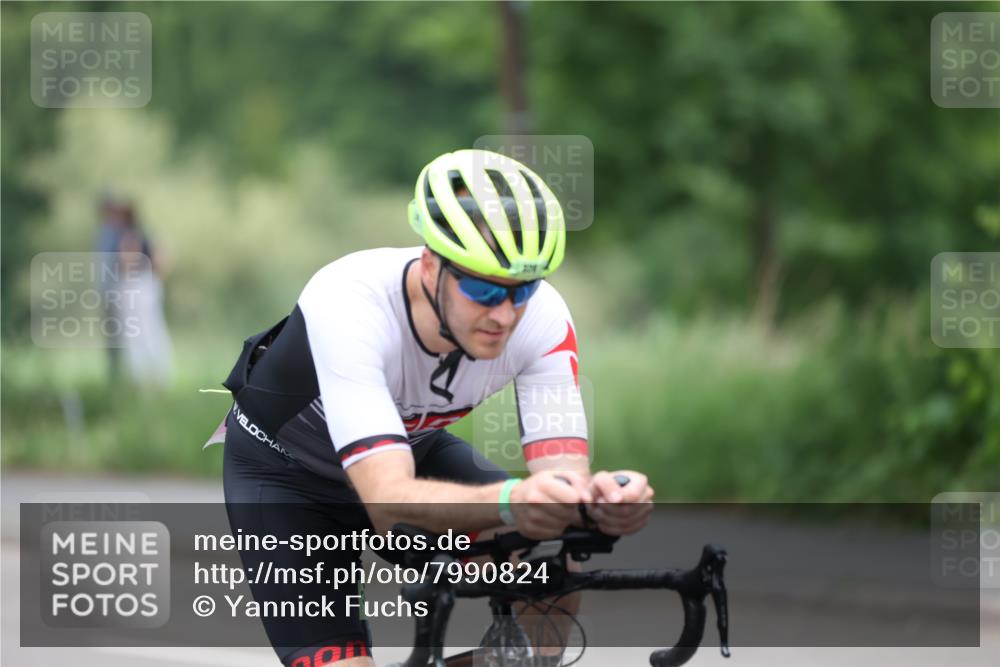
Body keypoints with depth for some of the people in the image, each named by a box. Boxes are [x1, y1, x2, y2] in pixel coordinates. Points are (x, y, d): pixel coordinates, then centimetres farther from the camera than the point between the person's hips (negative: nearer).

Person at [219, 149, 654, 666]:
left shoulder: (542, 318, -28)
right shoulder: (348, 306, -41)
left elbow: (561, 471, -32)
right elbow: (389, 501, -49)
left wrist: (598, 497, -58)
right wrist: (509, 502, -68)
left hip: (413, 445, 4)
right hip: (286, 470, -4)